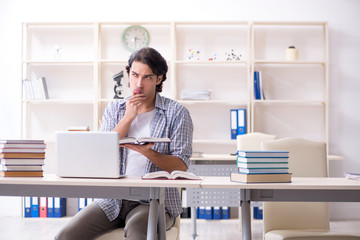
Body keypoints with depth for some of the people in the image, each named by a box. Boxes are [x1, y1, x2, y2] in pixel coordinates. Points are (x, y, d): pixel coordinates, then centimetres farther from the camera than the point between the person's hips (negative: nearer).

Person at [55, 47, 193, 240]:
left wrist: (147, 152, -23)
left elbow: (181, 166, -6)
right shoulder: (114, 109, 13)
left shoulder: (177, 113, 2)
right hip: (113, 199, 4)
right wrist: (128, 117, -6)